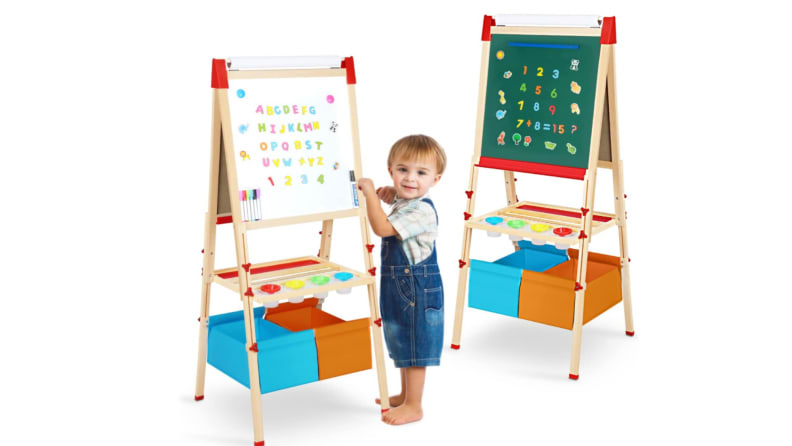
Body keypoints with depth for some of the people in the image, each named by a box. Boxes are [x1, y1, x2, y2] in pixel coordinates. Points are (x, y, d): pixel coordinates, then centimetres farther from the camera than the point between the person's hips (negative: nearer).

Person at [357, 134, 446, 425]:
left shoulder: (421, 210, -25)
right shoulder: (403, 203, 5)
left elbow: (381, 227, -33)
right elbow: (396, 196, 31)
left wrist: (370, 191, -26)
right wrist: (386, 193, 7)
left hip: (417, 291, -10)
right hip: (400, 288, 10)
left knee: (415, 347, 3)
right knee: (403, 344, 21)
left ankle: (414, 407, 16)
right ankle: (405, 395, 37)